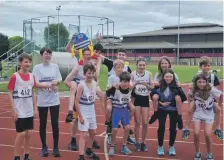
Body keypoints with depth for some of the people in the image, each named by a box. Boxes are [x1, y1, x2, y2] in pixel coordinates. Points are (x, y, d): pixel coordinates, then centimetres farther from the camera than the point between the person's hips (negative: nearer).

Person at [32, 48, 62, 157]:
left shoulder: (55, 66, 6)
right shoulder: (37, 67, -3)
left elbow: (60, 80, 6)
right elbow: (36, 83, -9)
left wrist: (56, 81, -17)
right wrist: (50, 85, -20)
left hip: (54, 100, 2)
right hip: (42, 101, -2)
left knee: (55, 124, 2)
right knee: (43, 124, 8)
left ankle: (56, 148, 13)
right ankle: (44, 147, 21)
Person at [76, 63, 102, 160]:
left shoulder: (94, 83, -2)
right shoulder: (81, 85, -19)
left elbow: (100, 95, 14)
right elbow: (77, 102, -18)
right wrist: (80, 116, -18)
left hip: (92, 112, 7)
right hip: (84, 113, -7)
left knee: (93, 133, 17)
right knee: (84, 135, -8)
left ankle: (89, 150, 38)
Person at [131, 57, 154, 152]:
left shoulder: (149, 74, -1)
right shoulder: (133, 74, -4)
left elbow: (152, 87, -1)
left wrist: (146, 85, -20)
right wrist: (135, 83, -24)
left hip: (145, 99, 1)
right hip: (136, 98, -1)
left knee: (145, 123, 2)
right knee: (137, 123, 2)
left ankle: (143, 142, 18)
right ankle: (137, 143, 15)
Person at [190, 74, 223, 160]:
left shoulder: (211, 90, -24)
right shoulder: (193, 91, -12)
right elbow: (191, 97, 9)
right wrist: (193, 105, 0)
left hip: (208, 114, -2)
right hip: (197, 114, 2)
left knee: (208, 135, -9)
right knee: (196, 133, -9)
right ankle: (197, 153, 14)